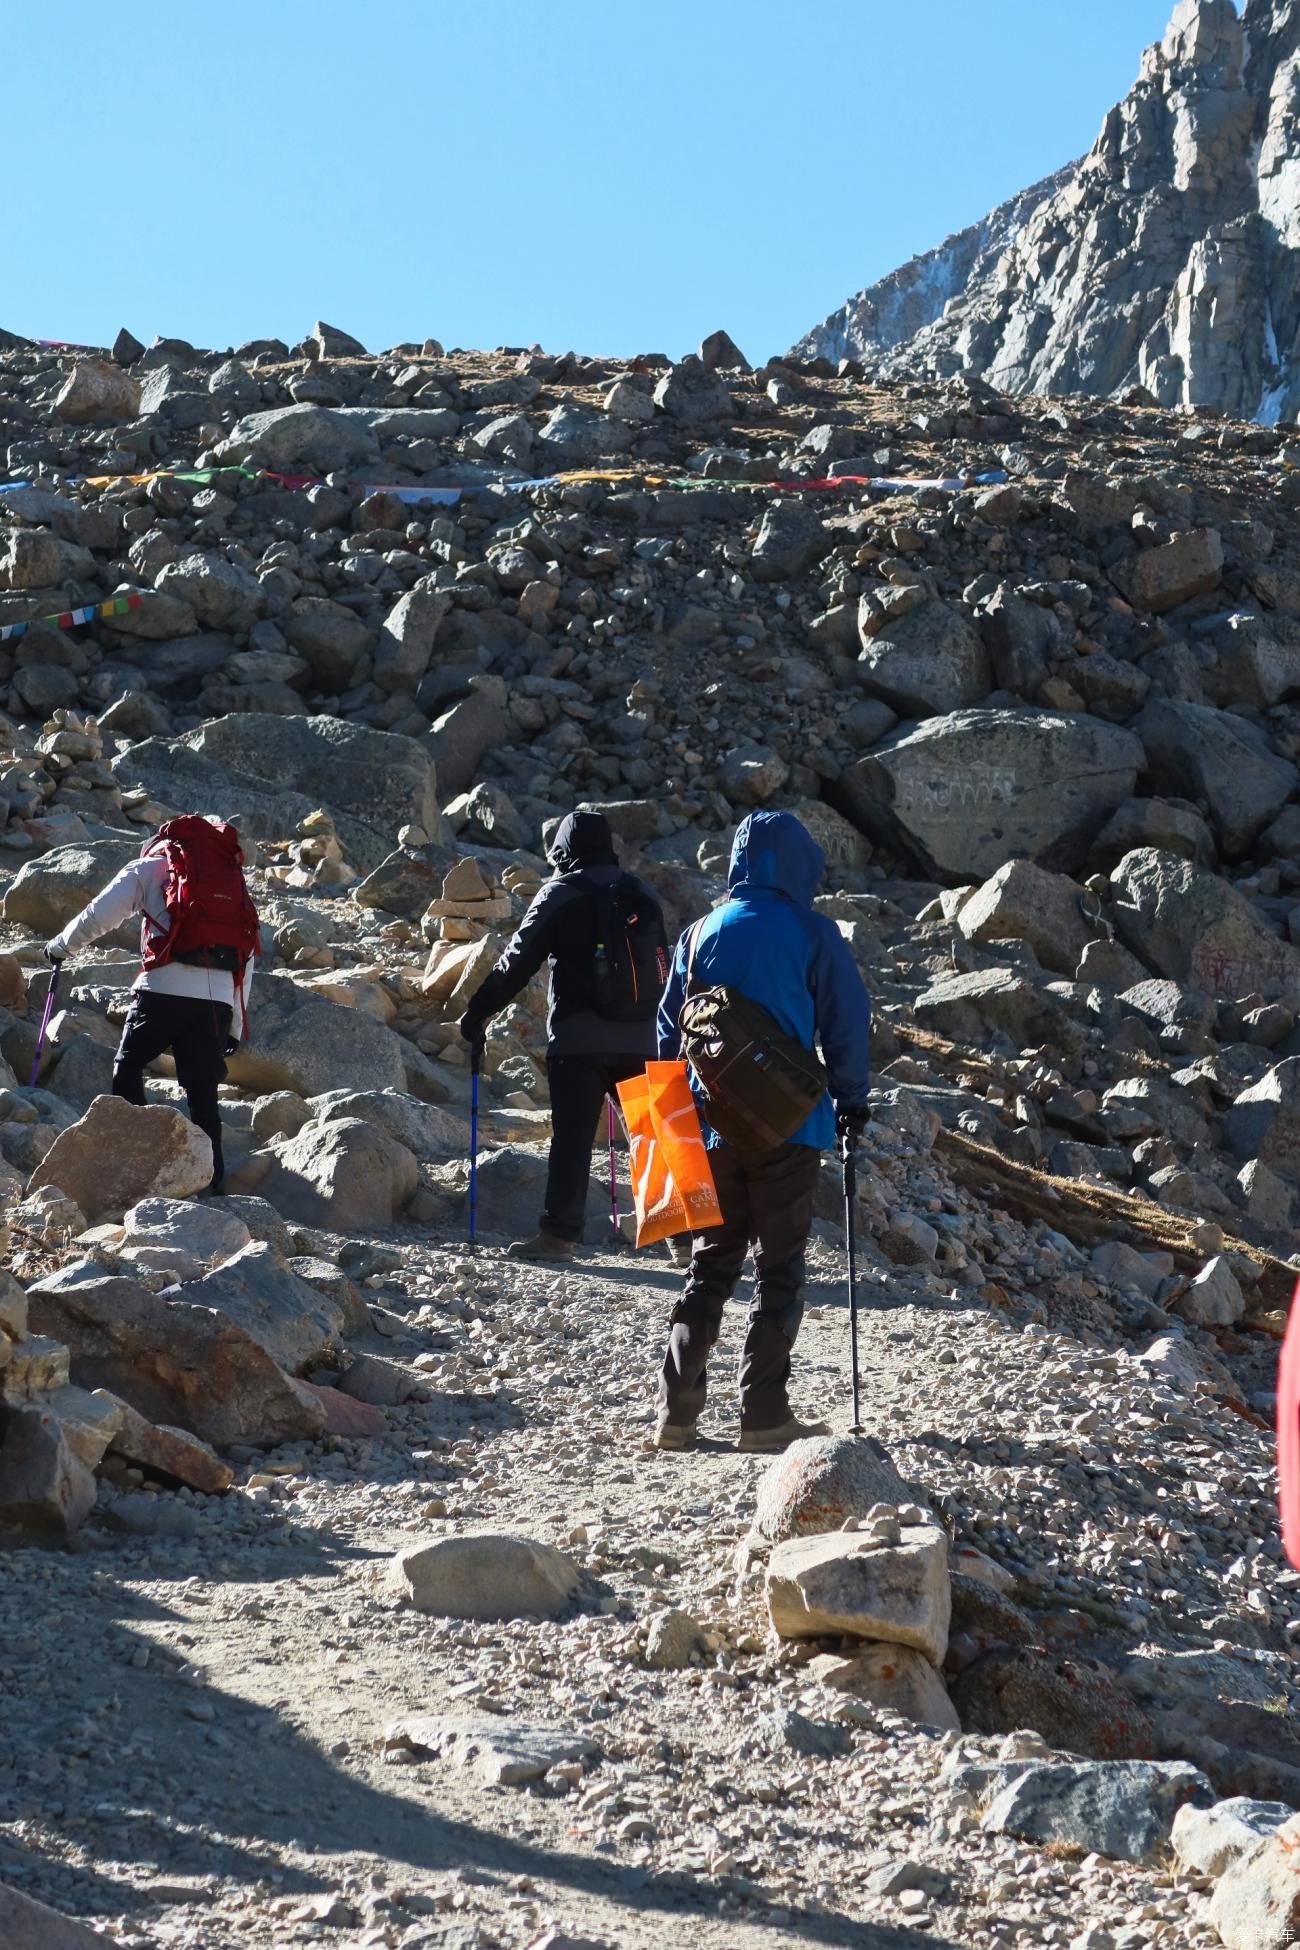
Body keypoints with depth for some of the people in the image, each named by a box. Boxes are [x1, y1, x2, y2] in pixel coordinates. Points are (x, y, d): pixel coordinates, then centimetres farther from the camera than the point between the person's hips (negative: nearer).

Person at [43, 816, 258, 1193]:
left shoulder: (151, 867, 15)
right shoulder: (233, 879, 28)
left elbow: (99, 915, 4)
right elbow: (246, 962, 23)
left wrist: (60, 946, 22)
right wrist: (236, 1027, 23)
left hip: (165, 988, -4)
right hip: (218, 998, 4)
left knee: (128, 1065, 15)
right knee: (203, 1091, 7)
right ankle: (212, 1176, 2)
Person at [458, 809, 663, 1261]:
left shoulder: (560, 894, -3)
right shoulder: (642, 895, 13)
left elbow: (517, 963, -4)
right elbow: (662, 965, 23)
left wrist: (477, 1012, 4)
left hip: (578, 1037, -4)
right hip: (639, 1038, 4)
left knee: (572, 1136, -4)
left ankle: (558, 1233, -5)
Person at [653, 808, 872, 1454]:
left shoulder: (701, 933, 5)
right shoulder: (812, 934, -6)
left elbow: (669, 1029, 9)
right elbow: (848, 1021, -4)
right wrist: (851, 1098, 10)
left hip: (712, 1127, 4)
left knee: (710, 1263, 12)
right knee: (779, 1269, 4)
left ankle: (676, 1412, 6)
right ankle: (764, 1416, 1)